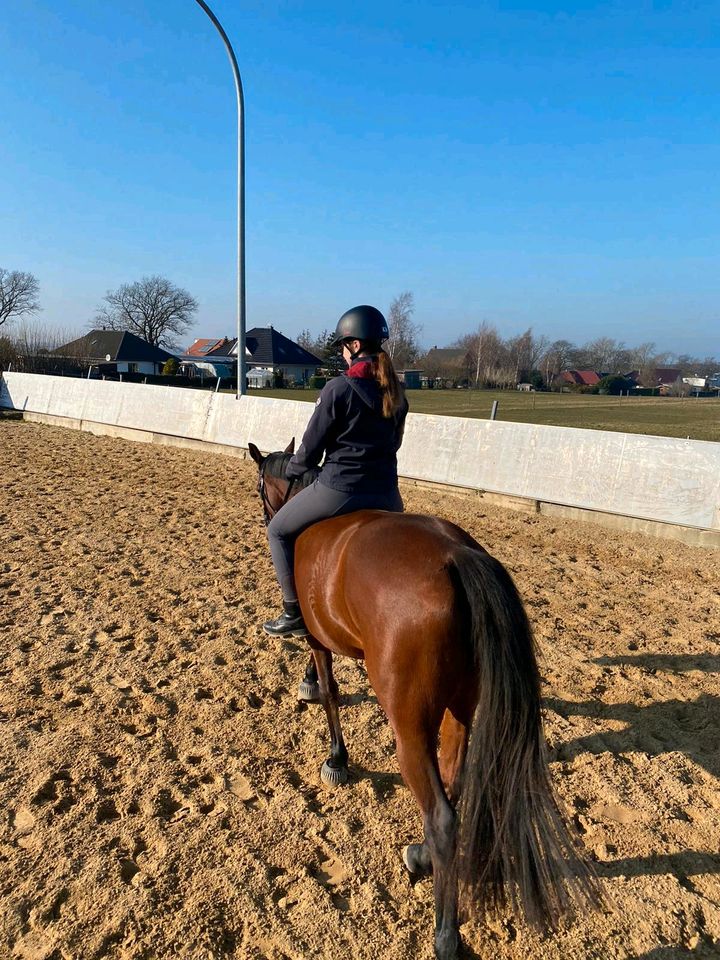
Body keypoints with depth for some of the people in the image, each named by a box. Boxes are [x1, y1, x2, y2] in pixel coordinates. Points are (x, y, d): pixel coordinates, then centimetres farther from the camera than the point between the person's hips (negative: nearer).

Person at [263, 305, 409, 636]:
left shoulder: (338, 388, -13)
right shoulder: (396, 391, 6)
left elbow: (312, 446, -7)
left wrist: (291, 471, 12)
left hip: (339, 489, -6)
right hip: (386, 492, 6)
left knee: (278, 530, 17)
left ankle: (294, 612, 16)